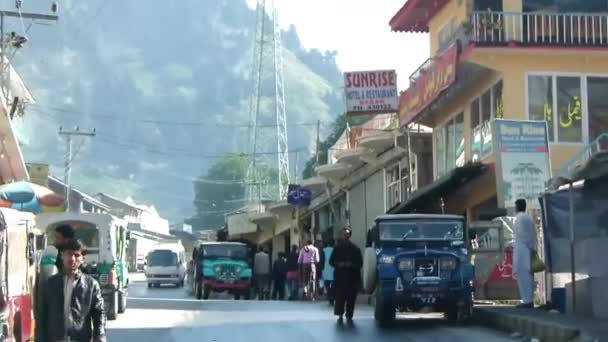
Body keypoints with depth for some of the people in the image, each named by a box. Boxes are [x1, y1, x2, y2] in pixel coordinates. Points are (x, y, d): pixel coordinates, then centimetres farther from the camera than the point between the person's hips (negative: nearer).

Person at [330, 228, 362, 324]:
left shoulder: (355, 249, 4)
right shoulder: (337, 248, 7)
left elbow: (360, 263, 4)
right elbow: (331, 261, 9)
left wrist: (351, 264, -13)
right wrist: (339, 264, -9)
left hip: (352, 277, 0)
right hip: (340, 277, 0)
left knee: (351, 297, -2)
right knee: (339, 297, -3)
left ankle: (349, 316, 5)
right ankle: (340, 315, 5)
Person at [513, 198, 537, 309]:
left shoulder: (519, 218, -8)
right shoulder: (528, 218, 18)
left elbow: (521, 234, -15)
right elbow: (533, 234, 14)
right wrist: (533, 248, 11)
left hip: (521, 249, -9)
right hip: (529, 249, 9)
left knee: (523, 275, -8)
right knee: (528, 275, 10)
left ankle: (527, 301, -11)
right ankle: (530, 300, 11)